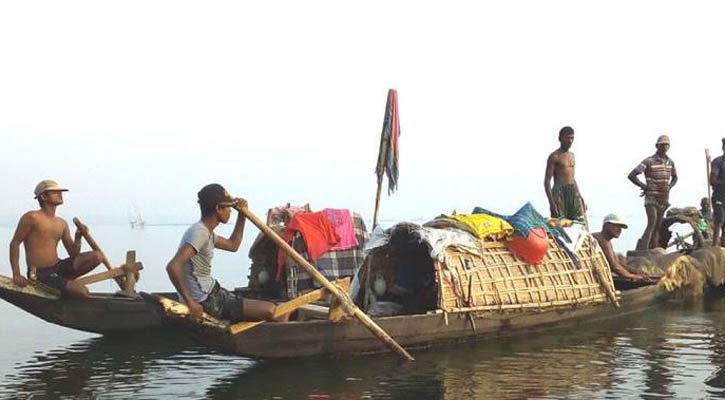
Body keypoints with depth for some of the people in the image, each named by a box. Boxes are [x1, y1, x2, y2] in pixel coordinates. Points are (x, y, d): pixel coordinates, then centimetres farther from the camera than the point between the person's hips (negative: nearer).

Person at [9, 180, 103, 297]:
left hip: (59, 267, 8)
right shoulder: (32, 217, -8)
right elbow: (15, 243, -6)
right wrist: (16, 274, -13)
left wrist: (78, 238, -9)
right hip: (41, 274, -8)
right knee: (83, 292, -27)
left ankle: (65, 281, -4)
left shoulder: (62, 223, 13)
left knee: (97, 256, -11)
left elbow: (73, 254, 12)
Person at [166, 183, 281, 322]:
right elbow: (173, 267, -32)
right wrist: (190, 302, -26)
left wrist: (242, 215, 19)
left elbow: (232, 245, 28)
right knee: (269, 311, -17)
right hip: (206, 303, -11)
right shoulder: (199, 232, -21)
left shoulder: (206, 231, 11)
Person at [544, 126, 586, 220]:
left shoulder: (572, 155, 19)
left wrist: (580, 196, 19)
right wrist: (551, 202, -18)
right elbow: (547, 180, -9)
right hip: (559, 192, -7)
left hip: (573, 192, 7)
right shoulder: (554, 156, -4)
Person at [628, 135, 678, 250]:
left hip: (664, 199, 6)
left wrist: (669, 187, 8)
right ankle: (642, 251, -19)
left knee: (658, 227, 8)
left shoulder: (670, 162, 10)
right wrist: (645, 186, -12)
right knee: (651, 225, -17)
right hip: (651, 198, -6)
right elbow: (631, 175, -13)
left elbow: (675, 177, 28)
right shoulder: (649, 161, -9)